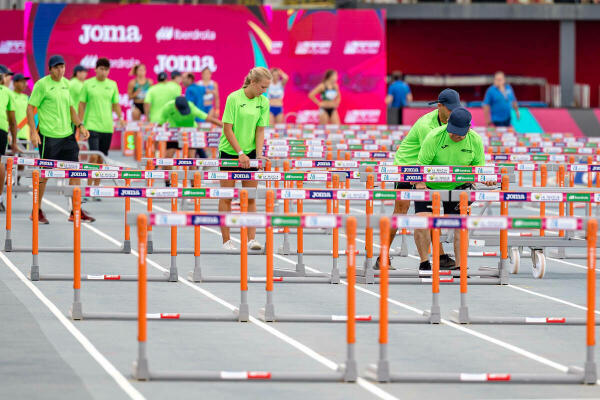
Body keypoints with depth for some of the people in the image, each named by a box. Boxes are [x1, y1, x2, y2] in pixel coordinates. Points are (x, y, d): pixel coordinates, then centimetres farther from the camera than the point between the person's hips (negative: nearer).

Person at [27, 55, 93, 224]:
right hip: (49, 136, -6)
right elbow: (30, 108, -6)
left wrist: (80, 125, 10)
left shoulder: (66, 83, 11)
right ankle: (37, 211, 13)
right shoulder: (42, 84, -7)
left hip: (67, 134, 6)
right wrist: (33, 132, -13)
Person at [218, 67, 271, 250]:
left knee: (250, 198, 2)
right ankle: (226, 240, 3)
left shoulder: (263, 102, 1)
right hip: (229, 151, -4)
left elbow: (260, 130, 3)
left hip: (250, 154, 4)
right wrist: (240, 153, -17)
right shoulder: (234, 98, -14)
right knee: (226, 197, 0)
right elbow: (228, 129, -13)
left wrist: (258, 154, -9)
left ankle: (251, 239, 2)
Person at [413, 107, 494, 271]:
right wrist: (421, 184, -39)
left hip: (457, 186, 2)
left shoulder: (475, 141, -13)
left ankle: (460, 266, -3)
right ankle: (424, 263, 0)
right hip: (430, 185, -2)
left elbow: (478, 166, -2)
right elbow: (421, 164, -22)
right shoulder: (435, 137, -24)